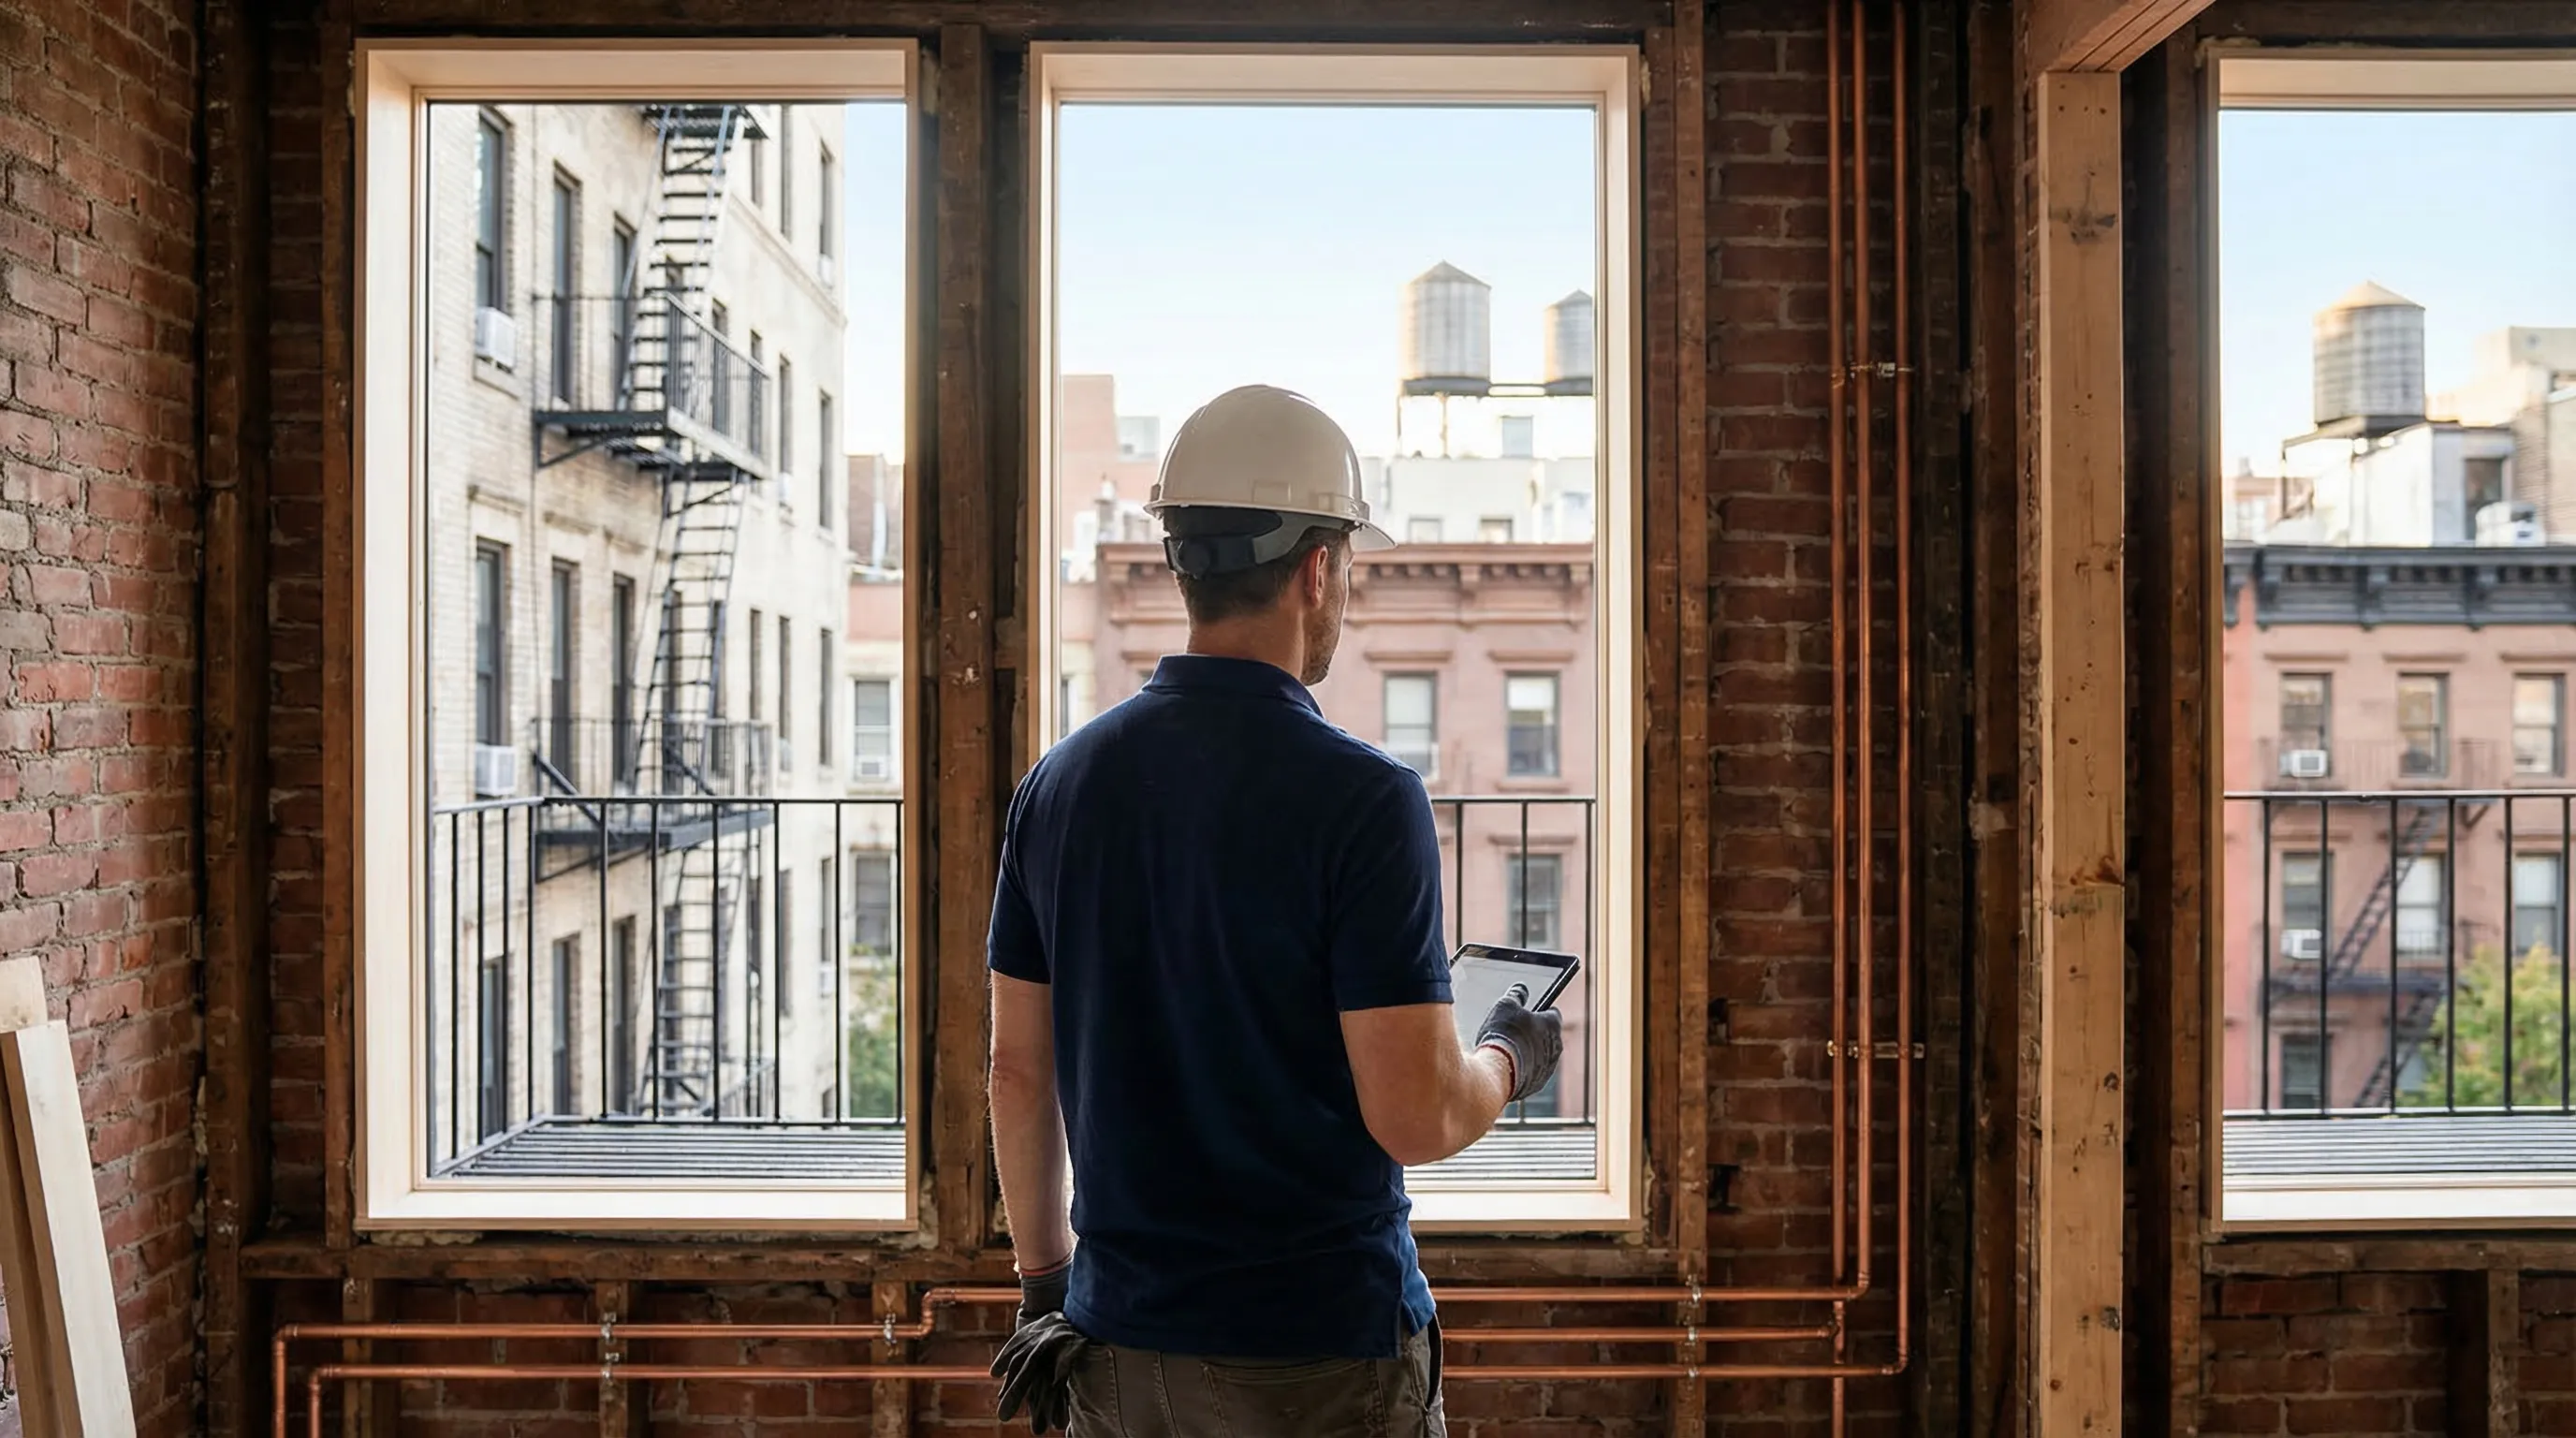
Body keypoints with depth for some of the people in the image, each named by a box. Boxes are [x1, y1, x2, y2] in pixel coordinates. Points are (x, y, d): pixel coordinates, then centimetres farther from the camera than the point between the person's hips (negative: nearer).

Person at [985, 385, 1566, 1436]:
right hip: (1323, 1349, -5)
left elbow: (1019, 1072, 5)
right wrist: (1510, 1056, 3)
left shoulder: (1061, 783, -1)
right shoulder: (1360, 797, -18)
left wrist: (1044, 1287, 16)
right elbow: (1416, 1119, -18)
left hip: (1121, 1344, 5)